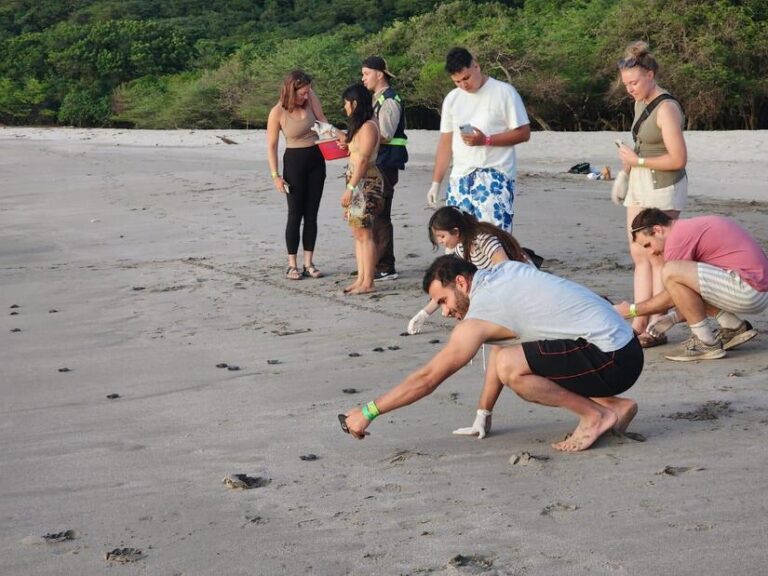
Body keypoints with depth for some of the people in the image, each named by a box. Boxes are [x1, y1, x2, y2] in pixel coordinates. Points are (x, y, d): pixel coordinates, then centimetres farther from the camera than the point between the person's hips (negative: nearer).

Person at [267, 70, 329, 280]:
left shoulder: (310, 99, -3)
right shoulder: (278, 112, -13)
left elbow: (322, 121, -3)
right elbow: (271, 146, -8)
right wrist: (275, 175, -12)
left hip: (316, 160, 4)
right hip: (294, 162, -4)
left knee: (311, 214, 6)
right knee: (295, 215, -2)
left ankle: (308, 263, 11)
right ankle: (292, 265, 6)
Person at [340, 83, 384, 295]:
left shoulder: (368, 127, -14)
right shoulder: (359, 126, 18)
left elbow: (363, 159, -19)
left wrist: (350, 188, -21)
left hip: (365, 182, -10)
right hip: (357, 183, 10)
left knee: (364, 232, -9)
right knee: (358, 232, 9)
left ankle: (367, 283, -8)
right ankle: (361, 279, 11)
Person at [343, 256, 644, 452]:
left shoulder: (480, 317, -12)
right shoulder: (505, 269, 11)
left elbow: (427, 378, -9)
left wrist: (367, 413, -2)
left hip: (611, 358, -10)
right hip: (625, 346, 10)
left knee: (509, 366, -22)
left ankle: (595, 414, -10)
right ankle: (615, 405, 12)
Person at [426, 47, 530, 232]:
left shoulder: (504, 92, -3)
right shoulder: (452, 99, 13)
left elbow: (523, 133, -5)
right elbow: (446, 142, 16)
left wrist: (486, 140, -17)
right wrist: (436, 182, 11)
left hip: (495, 175, -6)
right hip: (460, 178, 6)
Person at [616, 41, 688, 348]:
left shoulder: (666, 108, -17)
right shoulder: (640, 103, 11)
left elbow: (678, 159, -21)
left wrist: (638, 161, -14)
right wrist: (627, 164, 5)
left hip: (663, 186, -9)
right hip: (640, 184, 9)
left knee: (656, 256, -6)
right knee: (639, 255, 8)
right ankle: (639, 323, 11)